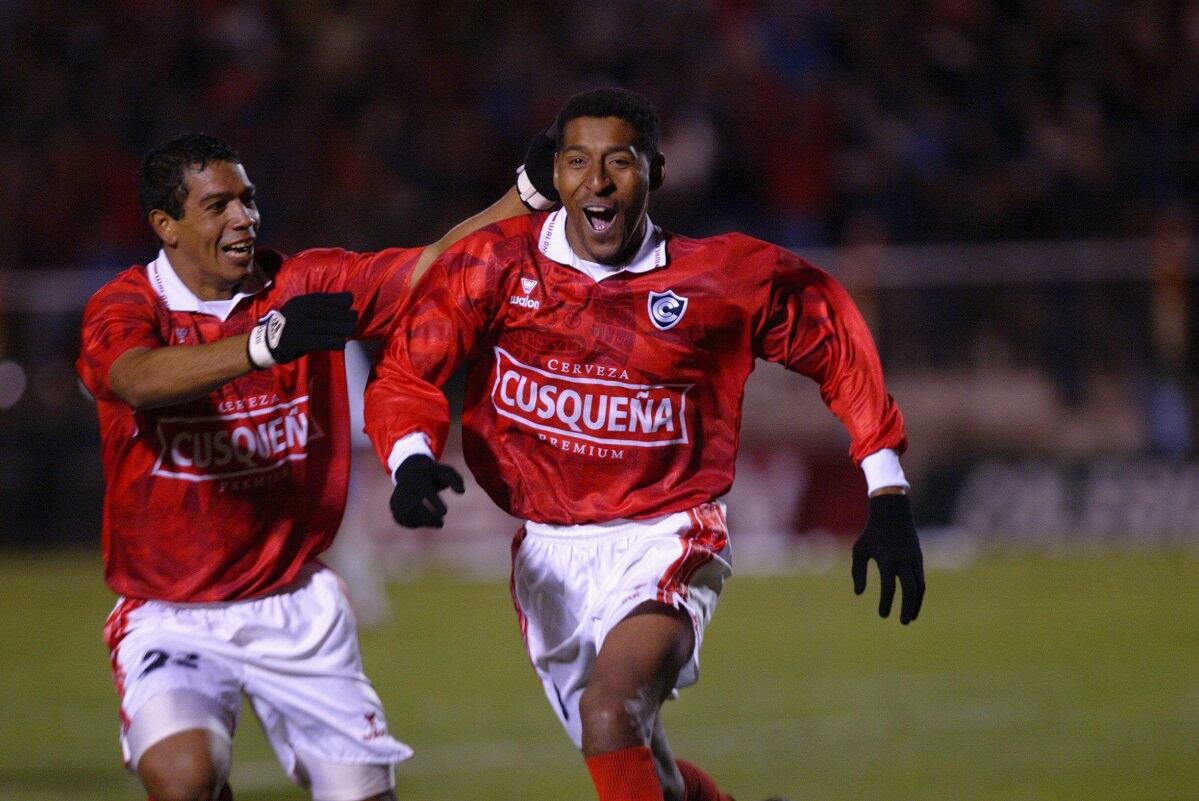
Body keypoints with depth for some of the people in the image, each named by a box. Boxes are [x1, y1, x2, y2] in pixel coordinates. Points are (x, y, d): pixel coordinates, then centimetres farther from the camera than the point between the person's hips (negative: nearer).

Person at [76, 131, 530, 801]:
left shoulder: (306, 287, 1)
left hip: (297, 607, 3)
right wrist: (266, 343, -48)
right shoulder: (124, 310, -10)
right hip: (169, 615, -3)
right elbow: (141, 379, -33)